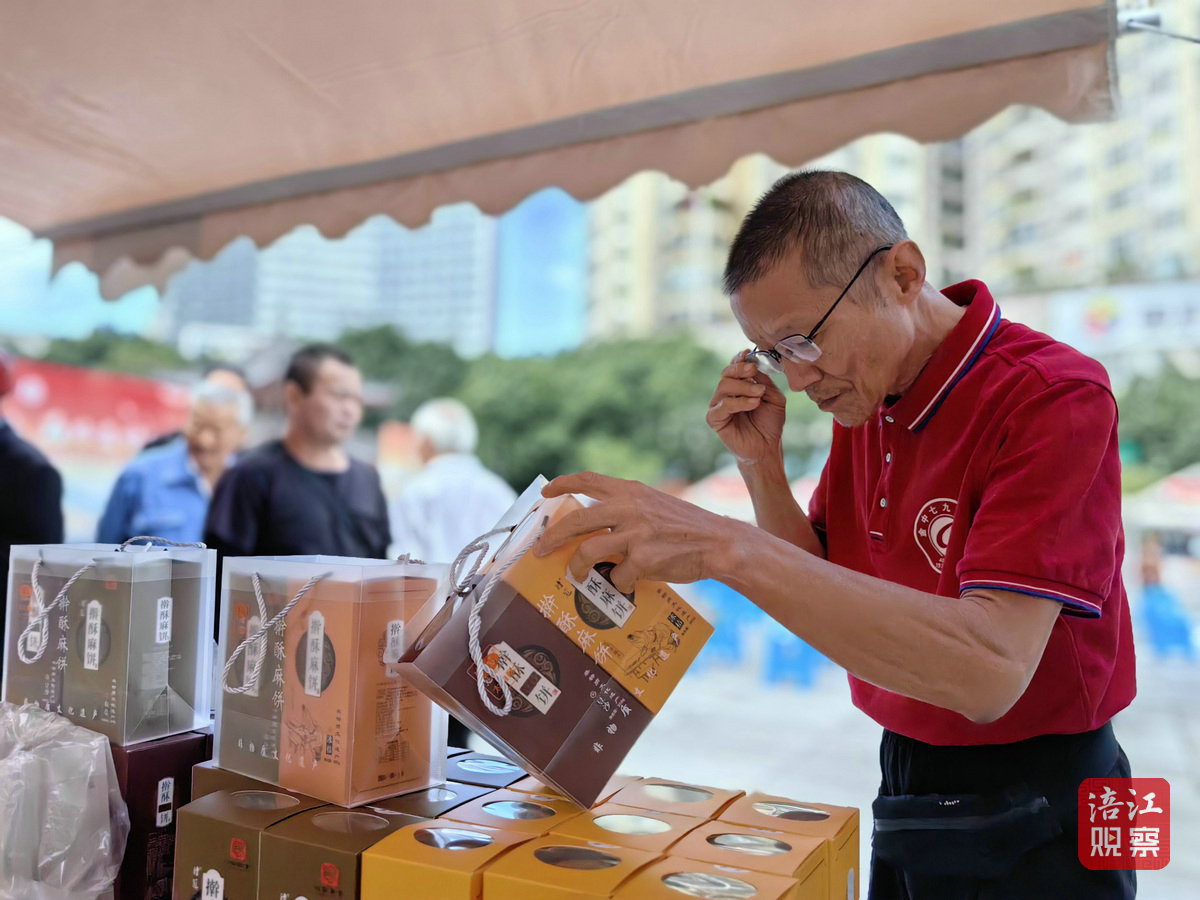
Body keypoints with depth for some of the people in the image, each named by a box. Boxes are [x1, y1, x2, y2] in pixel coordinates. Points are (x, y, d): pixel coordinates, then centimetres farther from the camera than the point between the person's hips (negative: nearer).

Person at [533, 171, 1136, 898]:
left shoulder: (1054, 397, -22)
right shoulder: (863, 399, 0)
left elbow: (990, 669, -34)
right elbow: (824, 604, 5)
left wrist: (729, 547, -40)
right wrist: (762, 466, -11)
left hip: (1028, 835, -6)